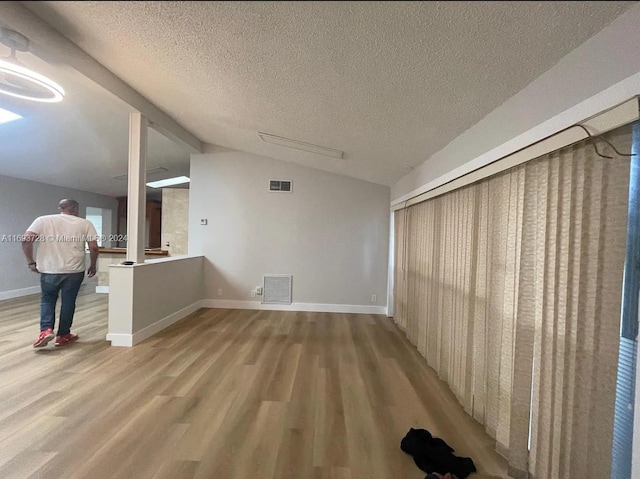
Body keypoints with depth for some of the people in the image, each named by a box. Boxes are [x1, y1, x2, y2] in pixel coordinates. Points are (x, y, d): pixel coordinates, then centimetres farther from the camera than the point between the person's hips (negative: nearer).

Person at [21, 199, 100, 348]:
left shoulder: (43, 220, 3)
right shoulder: (85, 223, 0)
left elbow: (26, 240, -7)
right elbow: (94, 248, -6)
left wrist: (31, 262, 4)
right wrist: (93, 266, 8)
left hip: (49, 270, 1)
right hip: (74, 270, -1)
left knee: (47, 300, 18)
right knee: (68, 302, 10)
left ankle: (46, 330, 2)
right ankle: (63, 335, 19)